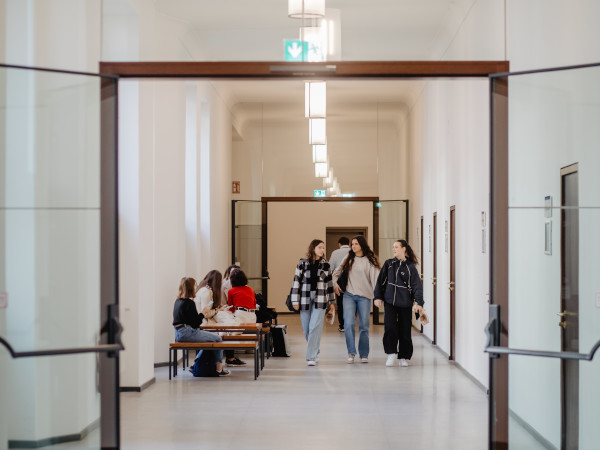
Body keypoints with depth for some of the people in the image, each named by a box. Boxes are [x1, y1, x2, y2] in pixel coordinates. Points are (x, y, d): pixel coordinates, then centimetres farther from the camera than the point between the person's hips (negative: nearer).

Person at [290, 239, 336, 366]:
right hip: (305, 299, 0)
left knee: (315, 327, -11)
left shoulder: (325, 265, 6)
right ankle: (314, 352, 29)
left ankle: (311, 357, -9)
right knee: (306, 329, 6)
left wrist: (332, 302, 11)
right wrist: (295, 301, -2)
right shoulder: (302, 263, 1)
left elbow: (329, 284, 11)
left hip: (320, 300, 0)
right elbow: (296, 281, 1)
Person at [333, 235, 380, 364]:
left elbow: (375, 278, -8)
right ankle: (351, 353, -3)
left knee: (364, 326, 3)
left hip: (364, 296, -2)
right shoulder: (348, 258, 10)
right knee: (349, 323, -11)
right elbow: (337, 272, 19)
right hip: (349, 295, 2)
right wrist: (335, 284, 1)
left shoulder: (370, 260, -1)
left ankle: (364, 354, 14)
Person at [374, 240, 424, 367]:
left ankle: (404, 357, 12)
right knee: (389, 327, -12)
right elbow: (381, 281, 12)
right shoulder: (389, 264, 9)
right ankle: (391, 354, -1)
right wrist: (378, 297, 3)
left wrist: (419, 303, -12)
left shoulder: (410, 267, 1)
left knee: (404, 330, 2)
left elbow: (417, 285, -3)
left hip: (405, 303, -2)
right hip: (390, 301, 2)